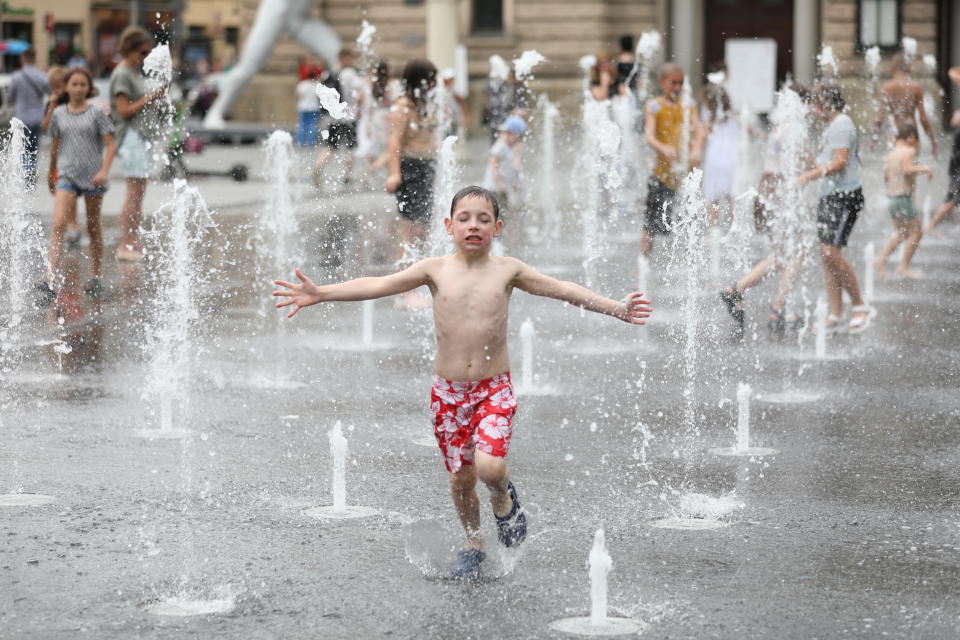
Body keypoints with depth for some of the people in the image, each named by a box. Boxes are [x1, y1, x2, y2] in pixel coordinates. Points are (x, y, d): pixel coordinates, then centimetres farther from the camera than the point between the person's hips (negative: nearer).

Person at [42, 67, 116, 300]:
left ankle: (95, 277, 23)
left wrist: (104, 171, -17)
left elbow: (111, 145, -4)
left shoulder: (96, 113, -1)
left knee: (93, 228, 9)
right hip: (67, 175, 1)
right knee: (58, 224, -15)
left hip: (92, 176, -1)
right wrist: (51, 172, 26)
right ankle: (51, 278, -24)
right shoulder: (59, 113, 7)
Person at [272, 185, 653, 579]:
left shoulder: (507, 270, -2)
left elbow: (563, 290, 2)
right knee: (460, 476, 8)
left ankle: (504, 500, 14)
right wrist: (319, 293, -13)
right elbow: (376, 286, -5)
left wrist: (614, 308, -6)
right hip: (448, 390, 2)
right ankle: (472, 543, 33)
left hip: (494, 388, -2)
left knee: (489, 466, -21)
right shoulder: (436, 270, -2)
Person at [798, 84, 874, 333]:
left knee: (830, 252, -16)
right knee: (827, 255, 5)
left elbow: (840, 162, -19)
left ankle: (860, 306, -6)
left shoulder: (842, 124, -10)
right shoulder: (831, 127, 21)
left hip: (845, 196, -10)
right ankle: (835, 316, 5)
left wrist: (811, 175, -17)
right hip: (829, 196, 10)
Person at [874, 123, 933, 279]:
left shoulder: (891, 153, 11)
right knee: (916, 232, 3)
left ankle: (881, 259, 12)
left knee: (901, 233, 21)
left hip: (891, 195, 9)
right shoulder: (909, 151, -13)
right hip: (903, 197, -9)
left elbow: (886, 177, 16)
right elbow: (907, 168, -30)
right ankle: (904, 267, 4)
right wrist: (925, 169, -19)